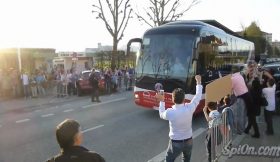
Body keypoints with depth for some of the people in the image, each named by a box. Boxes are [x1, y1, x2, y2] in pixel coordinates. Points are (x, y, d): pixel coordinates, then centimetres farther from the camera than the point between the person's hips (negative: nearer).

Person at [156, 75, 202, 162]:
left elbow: (162, 114, 0)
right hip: (189, 141, 3)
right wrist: (198, 82, 12)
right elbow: (198, 97, 0)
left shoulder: (170, 112, -25)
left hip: (176, 143, -3)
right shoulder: (189, 108, -18)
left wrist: (162, 101, 10)